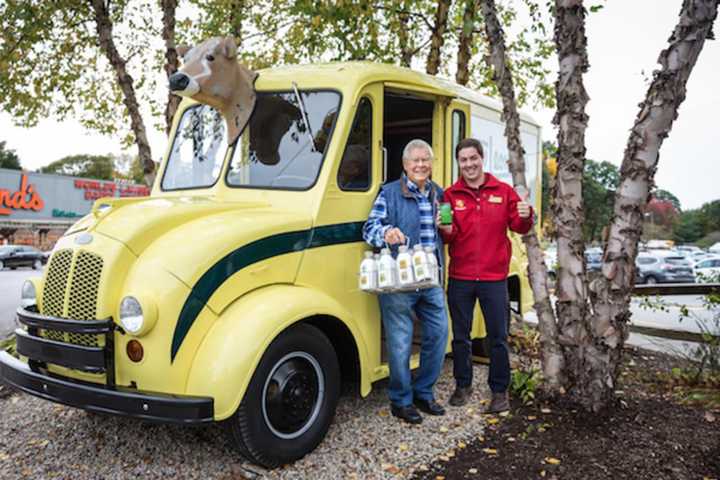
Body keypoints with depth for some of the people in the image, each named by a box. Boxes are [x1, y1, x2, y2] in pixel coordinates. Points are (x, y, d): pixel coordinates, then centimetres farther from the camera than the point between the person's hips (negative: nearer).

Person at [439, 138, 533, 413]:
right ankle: (463, 385, 29)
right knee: (461, 337, 12)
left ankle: (499, 390, 20)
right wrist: (446, 231, -21)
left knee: (498, 338, 5)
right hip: (460, 278, 1)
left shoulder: (503, 191, 3)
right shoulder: (450, 195, 4)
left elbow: (519, 227, 3)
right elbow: (447, 237, 1)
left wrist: (525, 217, -18)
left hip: (494, 278, -1)